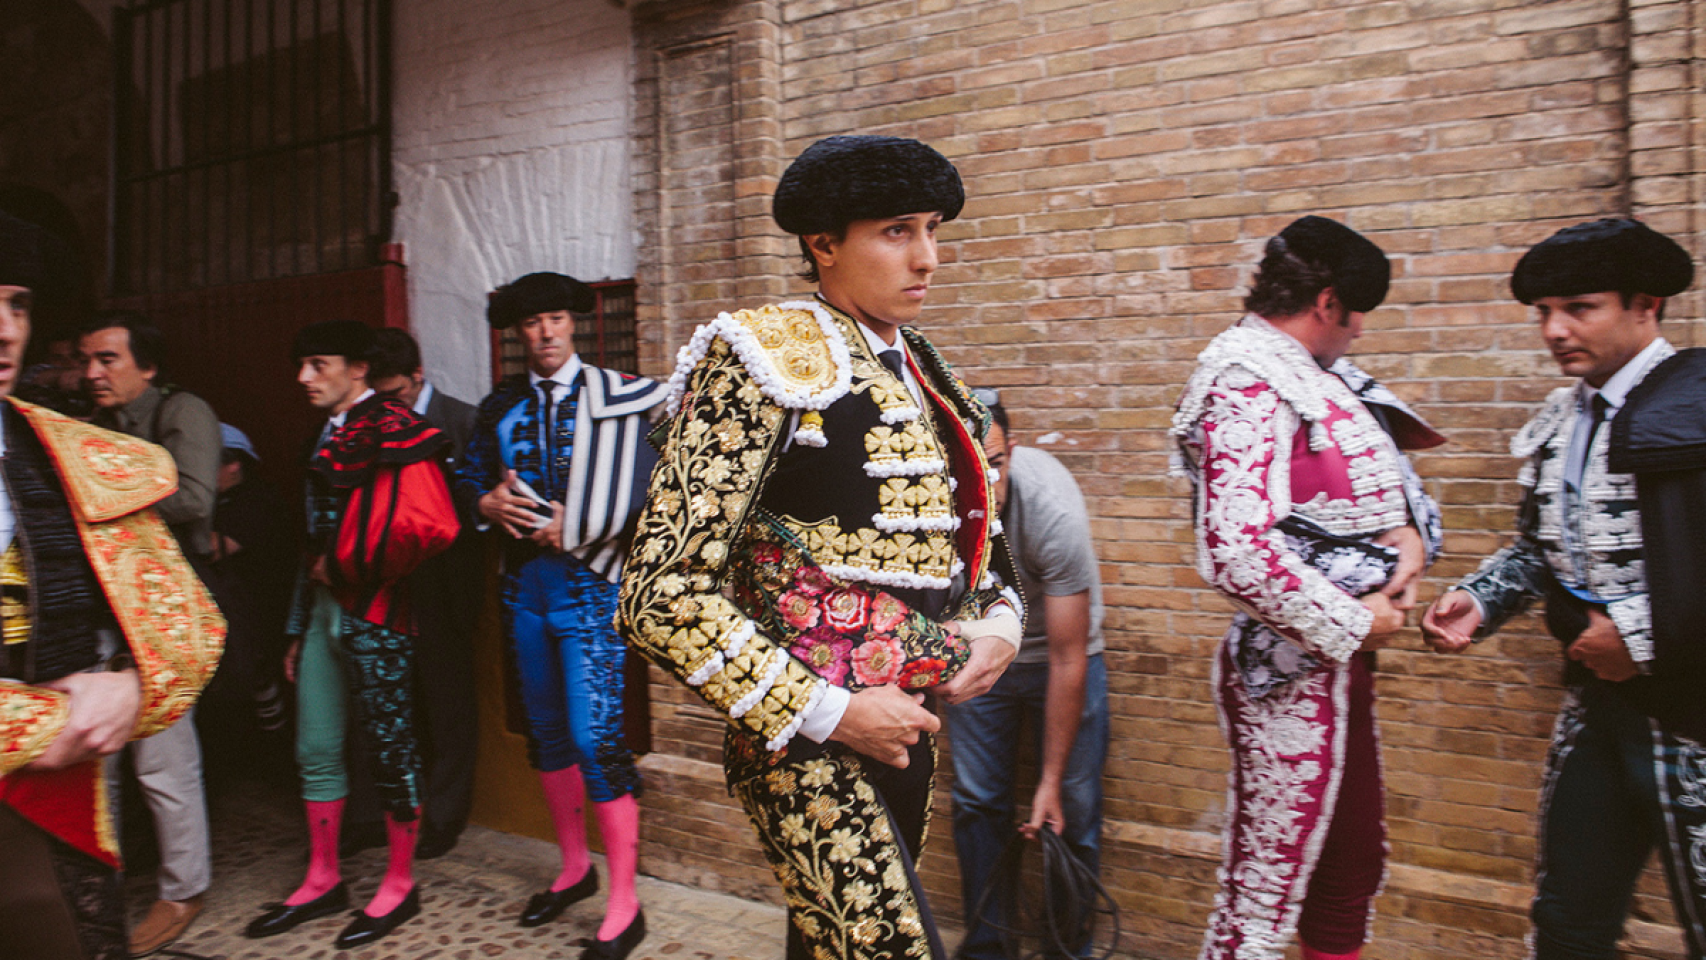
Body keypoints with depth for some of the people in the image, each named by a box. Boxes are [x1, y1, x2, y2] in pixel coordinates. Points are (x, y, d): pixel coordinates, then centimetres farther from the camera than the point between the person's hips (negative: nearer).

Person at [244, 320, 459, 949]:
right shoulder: (327, 435, 15)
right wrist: (300, 626, 18)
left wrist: (349, 566, -13)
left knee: (389, 748, 3)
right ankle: (323, 881, 30)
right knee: (315, 750, 14)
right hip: (324, 609, 9)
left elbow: (430, 526, -25)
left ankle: (400, 885, 19)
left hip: (374, 615, -8)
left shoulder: (392, 432, -12)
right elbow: (317, 536, 19)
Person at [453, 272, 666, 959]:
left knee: (596, 736, -9)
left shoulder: (617, 397, -4)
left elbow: (651, 484, -10)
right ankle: (574, 869, 32)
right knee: (547, 731, 14)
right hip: (525, 580, 6)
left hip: (589, 583, -5)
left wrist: (576, 529, -13)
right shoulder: (501, 407, 11)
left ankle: (623, 905, 3)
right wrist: (488, 504, -6)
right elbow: (467, 477, 16)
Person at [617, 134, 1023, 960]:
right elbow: (663, 593, -19)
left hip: (908, 729, 7)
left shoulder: (918, 373, 10)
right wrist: (825, 713, -18)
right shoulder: (767, 359, -13)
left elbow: (969, 532, 22)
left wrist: (997, 621, 1)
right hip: (807, 747, -7)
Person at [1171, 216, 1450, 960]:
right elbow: (1235, 553, -31)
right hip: (1293, 668, -10)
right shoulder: (1250, 385, -20)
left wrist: (1408, 528, -3)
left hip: (1337, 659, 10)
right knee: (1263, 898, 4)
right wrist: (1352, 623, -17)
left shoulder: (1312, 373, 9)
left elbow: (1382, 470, 19)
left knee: (1354, 861, 23)